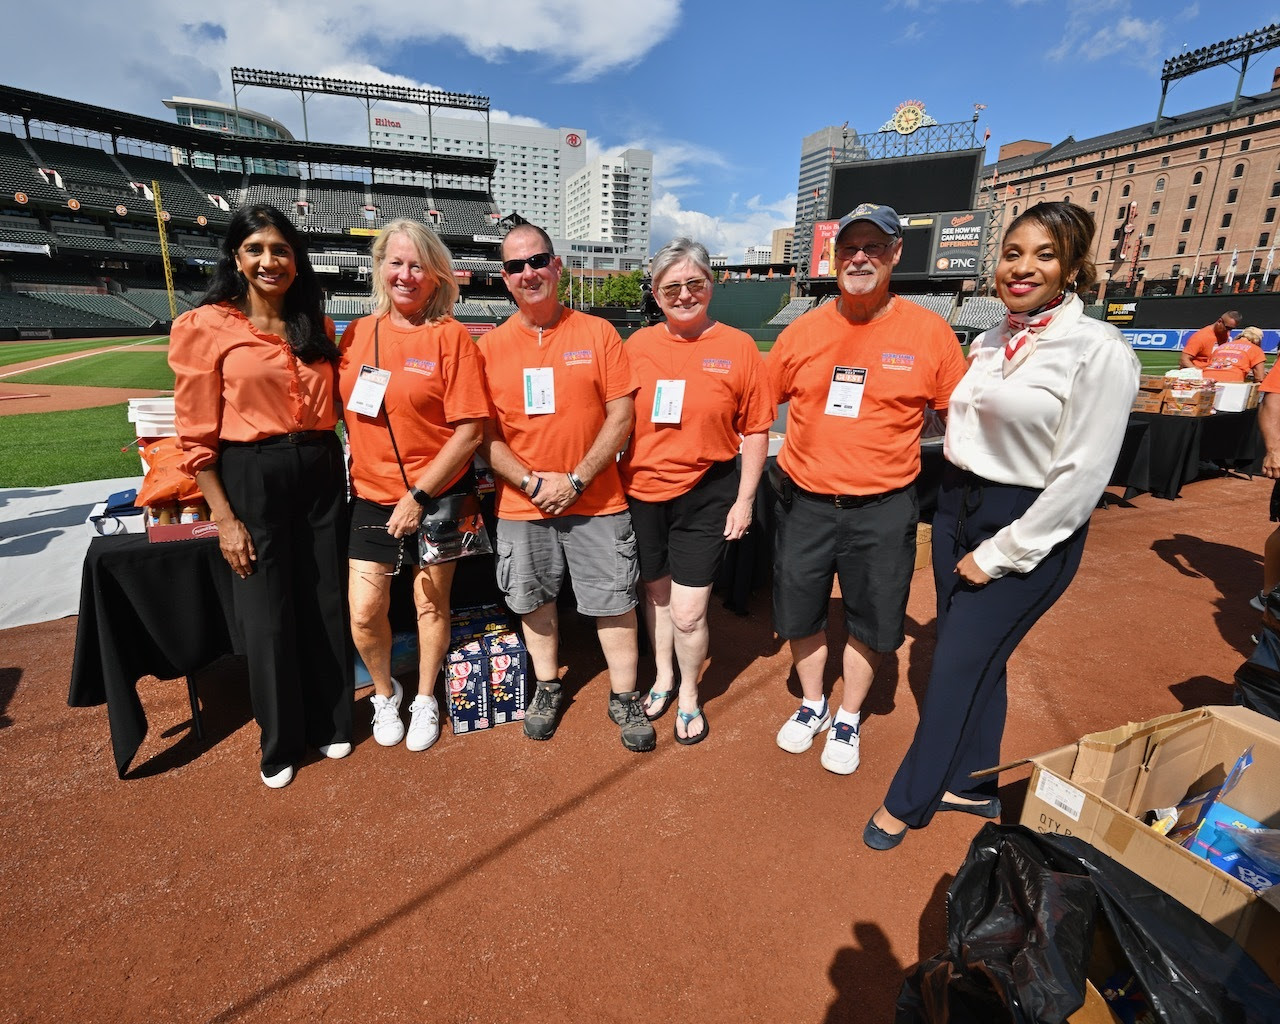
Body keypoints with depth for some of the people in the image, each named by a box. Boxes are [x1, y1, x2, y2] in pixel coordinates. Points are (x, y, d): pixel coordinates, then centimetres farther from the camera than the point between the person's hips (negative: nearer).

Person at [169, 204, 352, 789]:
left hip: (321, 472, 4)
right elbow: (197, 433, -6)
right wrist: (224, 517, -9)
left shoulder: (316, 326, 9)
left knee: (327, 603, 11)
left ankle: (329, 722, 32)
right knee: (267, 612, 6)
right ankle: (281, 741, 27)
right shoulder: (207, 326, -4)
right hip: (252, 477, -4)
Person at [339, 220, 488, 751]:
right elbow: (343, 413, 13)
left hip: (437, 497, -3)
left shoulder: (451, 336, -8)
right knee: (364, 613, 2)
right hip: (371, 496, 3)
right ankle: (384, 692, 32)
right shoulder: (358, 333, 4)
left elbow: (470, 429, -13)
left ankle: (425, 698, 35)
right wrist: (351, 472, 1)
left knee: (432, 604, 10)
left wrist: (419, 495, -14)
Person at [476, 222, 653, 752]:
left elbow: (621, 414, -5)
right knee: (534, 599, 15)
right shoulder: (490, 346, 2)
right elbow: (483, 434, 0)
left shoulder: (597, 333, -2)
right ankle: (548, 686, 37)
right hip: (521, 506, 2)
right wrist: (532, 483, -12)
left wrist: (576, 480, -13)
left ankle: (625, 698, 25)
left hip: (597, 502, -1)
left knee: (614, 599, 6)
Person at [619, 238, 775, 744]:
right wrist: (614, 487, 5)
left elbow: (756, 430, -2)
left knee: (688, 613, -1)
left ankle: (689, 694, 28)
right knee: (656, 593, 19)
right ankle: (663, 677, 44)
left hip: (705, 495, -3)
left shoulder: (738, 347, -4)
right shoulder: (637, 345, 2)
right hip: (641, 492, 3)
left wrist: (744, 500, -3)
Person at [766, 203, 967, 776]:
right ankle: (812, 704, 41)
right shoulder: (802, 331, -1)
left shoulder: (929, 332, -5)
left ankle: (848, 720, 37)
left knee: (869, 622, 12)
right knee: (800, 614, 15)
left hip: (883, 509, -1)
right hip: (804, 502, 2)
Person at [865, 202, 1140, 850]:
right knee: (974, 656, 16)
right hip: (957, 506, 7)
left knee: (958, 664, 1)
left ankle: (908, 801, 21)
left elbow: (1081, 476, -17)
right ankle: (972, 783, 36)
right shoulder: (989, 344, 7)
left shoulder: (1099, 350, -14)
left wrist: (999, 554, -15)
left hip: (1028, 528, -7)